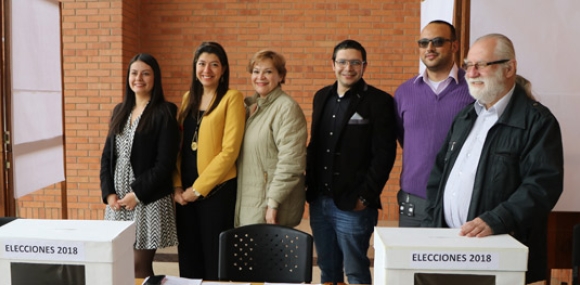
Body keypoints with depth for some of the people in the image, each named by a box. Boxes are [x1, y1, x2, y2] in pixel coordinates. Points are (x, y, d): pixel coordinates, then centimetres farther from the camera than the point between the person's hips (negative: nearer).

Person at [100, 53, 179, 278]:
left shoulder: (164, 113, -7)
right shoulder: (120, 111, 12)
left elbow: (165, 163, -13)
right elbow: (107, 156, 12)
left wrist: (137, 194, -14)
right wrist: (109, 193, -1)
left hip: (149, 200, -5)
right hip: (118, 199, 6)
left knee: (140, 266, 0)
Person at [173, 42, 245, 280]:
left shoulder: (232, 98, -8)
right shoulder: (188, 98, 12)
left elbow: (229, 150, -14)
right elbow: (178, 146, 11)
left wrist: (198, 188, -12)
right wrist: (177, 185, 0)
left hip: (216, 189, -5)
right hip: (185, 191, 6)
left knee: (214, 258, 7)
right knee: (188, 255, 14)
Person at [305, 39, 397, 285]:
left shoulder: (379, 101, -7)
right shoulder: (322, 97, 11)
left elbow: (384, 154, -11)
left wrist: (365, 196, -14)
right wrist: (308, 184, 8)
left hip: (353, 206, -5)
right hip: (318, 202, 6)